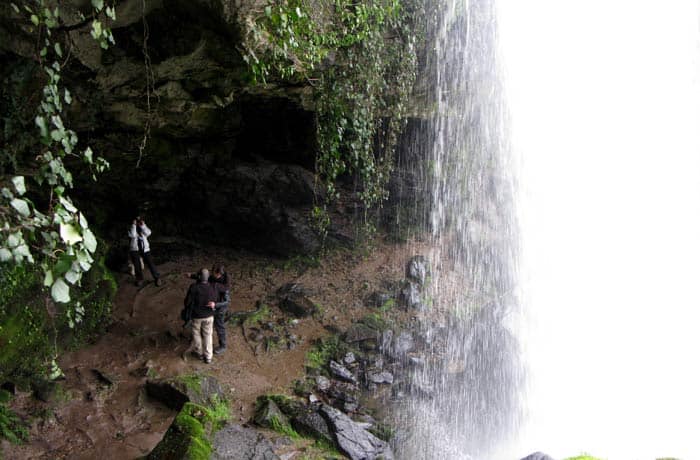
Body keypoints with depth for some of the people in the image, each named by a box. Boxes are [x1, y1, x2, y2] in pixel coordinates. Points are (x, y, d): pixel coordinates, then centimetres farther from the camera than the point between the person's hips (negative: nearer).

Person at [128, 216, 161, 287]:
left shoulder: (143, 228, 13)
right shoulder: (132, 229, 7)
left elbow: (148, 233, -8)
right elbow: (133, 235, -15)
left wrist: (143, 225, -10)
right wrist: (134, 225, -11)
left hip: (145, 249, 1)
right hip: (135, 250, -1)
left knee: (150, 263, -9)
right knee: (137, 265, -11)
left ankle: (157, 278, 1)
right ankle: (139, 279, 10)